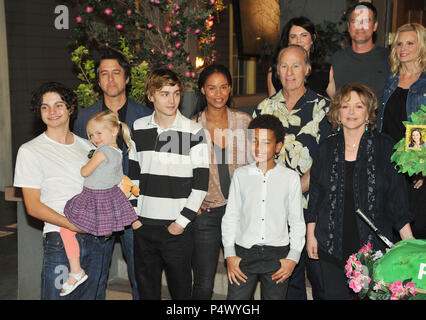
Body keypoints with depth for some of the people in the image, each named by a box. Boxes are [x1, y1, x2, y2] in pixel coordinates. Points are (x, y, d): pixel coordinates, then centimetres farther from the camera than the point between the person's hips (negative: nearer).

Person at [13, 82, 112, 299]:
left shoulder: (87, 146, 13)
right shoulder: (30, 151, -1)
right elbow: (33, 206, -6)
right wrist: (72, 225, -17)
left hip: (95, 239, 5)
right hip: (59, 240, -4)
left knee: (89, 295, 12)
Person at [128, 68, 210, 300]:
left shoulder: (193, 132, -7)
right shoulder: (138, 128, 5)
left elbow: (201, 183, -7)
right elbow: (133, 174, 13)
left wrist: (182, 221, -10)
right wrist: (132, 214, 6)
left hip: (177, 227, -3)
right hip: (144, 225, 4)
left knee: (180, 288, 7)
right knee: (146, 288, 14)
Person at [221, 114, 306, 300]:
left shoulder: (291, 178, 1)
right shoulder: (240, 175, 4)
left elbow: (297, 221, 5)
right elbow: (231, 217, 6)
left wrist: (293, 258, -2)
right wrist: (229, 255, 1)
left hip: (277, 254, 0)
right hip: (244, 251, 1)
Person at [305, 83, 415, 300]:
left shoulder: (385, 147, -1)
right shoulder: (327, 148, 5)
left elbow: (397, 199, 1)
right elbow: (315, 196, 10)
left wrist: (410, 243, -3)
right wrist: (310, 235, 7)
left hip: (373, 243, -2)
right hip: (331, 245, 2)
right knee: (334, 294, 8)